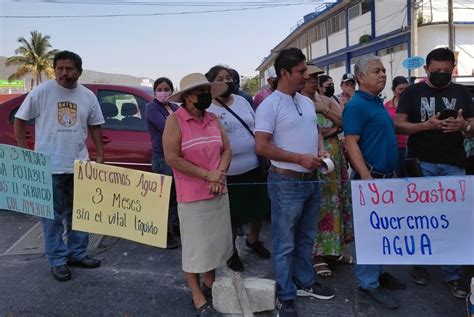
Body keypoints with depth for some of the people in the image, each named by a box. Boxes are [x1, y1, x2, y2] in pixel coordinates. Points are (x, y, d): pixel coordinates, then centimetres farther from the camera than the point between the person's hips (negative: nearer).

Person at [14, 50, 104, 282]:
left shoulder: (88, 96, 4)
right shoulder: (41, 92, -7)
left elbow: (95, 126, 13)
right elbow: (20, 120, -1)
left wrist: (100, 156, 7)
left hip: (79, 165, 4)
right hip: (49, 166, -4)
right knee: (53, 216, 4)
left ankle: (77, 253, 29)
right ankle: (58, 260, 17)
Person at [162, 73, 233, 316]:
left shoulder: (213, 119, 7)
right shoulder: (175, 121, -11)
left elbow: (226, 149, 8)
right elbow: (171, 158, -17)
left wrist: (219, 174, -10)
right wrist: (207, 175, -16)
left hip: (219, 192, 6)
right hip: (192, 195, -6)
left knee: (216, 241, 14)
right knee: (195, 246, 3)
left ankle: (210, 285, 33)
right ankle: (198, 297, 17)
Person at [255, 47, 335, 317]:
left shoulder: (307, 102, 10)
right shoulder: (270, 105, -14)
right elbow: (262, 147, -19)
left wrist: (321, 150, -1)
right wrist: (300, 158, -20)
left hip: (312, 180, 8)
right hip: (287, 183, -7)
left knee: (307, 237, 20)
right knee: (285, 243, 4)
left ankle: (305, 282, 37)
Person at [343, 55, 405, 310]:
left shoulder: (377, 103, 14)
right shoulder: (356, 105, -14)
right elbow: (351, 144, -21)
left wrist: (391, 174, 18)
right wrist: (368, 180, -25)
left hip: (385, 177, 9)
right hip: (370, 178, -9)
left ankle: (378, 272, 32)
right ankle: (369, 283, 11)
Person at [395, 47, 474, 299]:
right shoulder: (412, 92, 3)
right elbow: (398, 125, -3)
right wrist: (426, 125, -18)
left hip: (454, 165, 2)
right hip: (421, 164, -1)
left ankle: (453, 275, 13)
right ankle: (418, 263, 24)